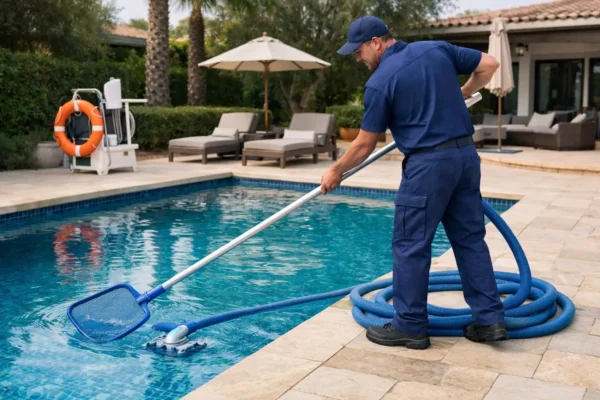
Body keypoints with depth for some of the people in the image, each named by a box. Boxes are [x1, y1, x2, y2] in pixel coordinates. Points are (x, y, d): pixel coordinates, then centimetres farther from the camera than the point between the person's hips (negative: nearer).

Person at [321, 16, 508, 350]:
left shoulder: (380, 81, -6)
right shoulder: (437, 49, 9)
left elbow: (365, 145, -2)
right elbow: (489, 64, 12)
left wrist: (336, 171, 13)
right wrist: (461, 96, 26)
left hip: (429, 163, -7)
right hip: (466, 154, 7)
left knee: (411, 245, 3)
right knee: (470, 238, 13)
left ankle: (410, 326, 10)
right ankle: (490, 319, 16)